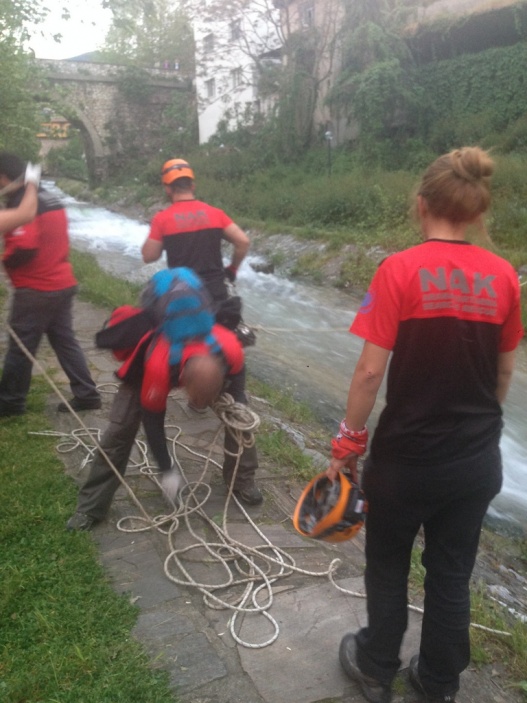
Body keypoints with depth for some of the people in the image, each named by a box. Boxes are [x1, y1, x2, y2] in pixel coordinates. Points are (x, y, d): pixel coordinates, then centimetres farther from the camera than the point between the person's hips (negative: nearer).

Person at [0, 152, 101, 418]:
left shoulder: (21, 203, -16)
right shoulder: (49, 198, 13)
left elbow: (24, 247, -27)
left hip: (36, 290, -9)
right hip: (63, 284, 9)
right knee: (65, 340, 14)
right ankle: (86, 394, 16)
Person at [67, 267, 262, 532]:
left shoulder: (230, 349, -38)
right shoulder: (158, 366, -46)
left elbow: (237, 373, -9)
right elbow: (152, 420, -28)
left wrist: (237, 404, -26)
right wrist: (167, 470, -22)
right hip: (149, 359, -3)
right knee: (121, 427, -12)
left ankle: (242, 481, 17)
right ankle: (90, 507, 0)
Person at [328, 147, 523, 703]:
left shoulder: (400, 270, -16)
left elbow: (371, 370, -17)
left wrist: (347, 442, -4)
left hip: (407, 455, -3)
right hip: (478, 459, 4)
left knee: (387, 565, 20)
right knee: (452, 573, 20)